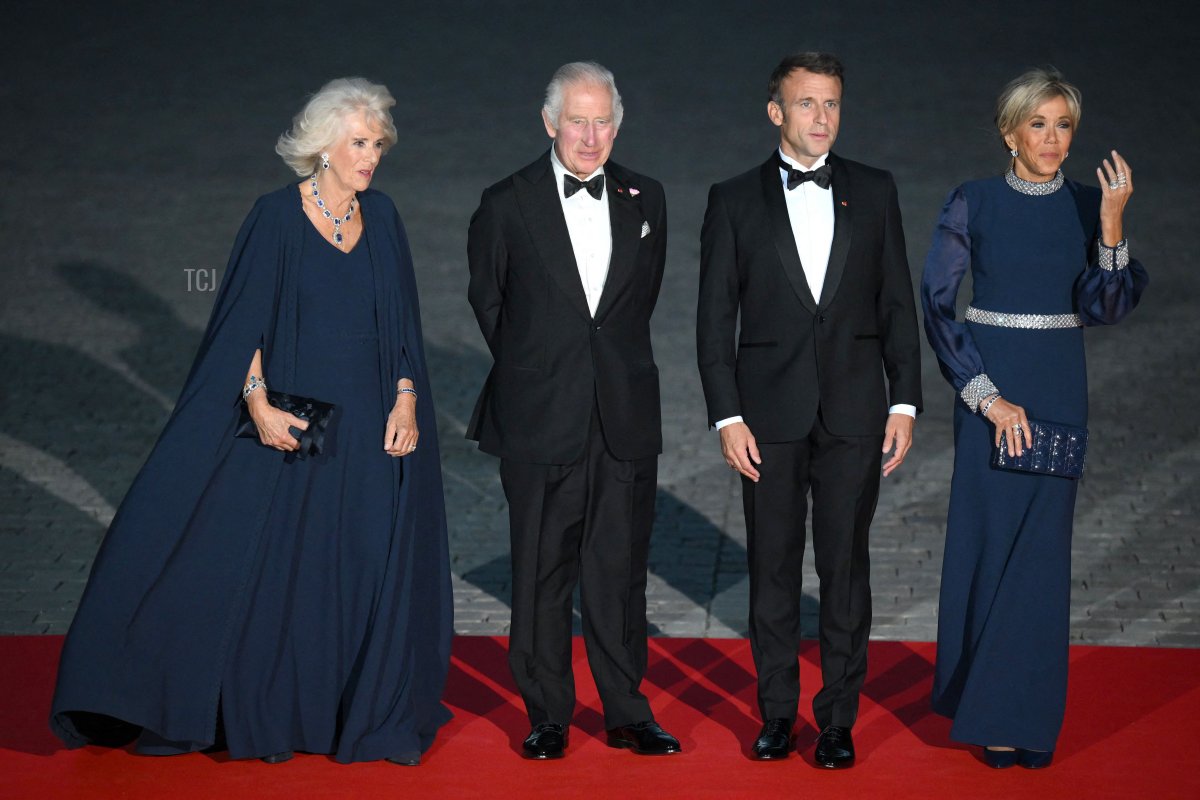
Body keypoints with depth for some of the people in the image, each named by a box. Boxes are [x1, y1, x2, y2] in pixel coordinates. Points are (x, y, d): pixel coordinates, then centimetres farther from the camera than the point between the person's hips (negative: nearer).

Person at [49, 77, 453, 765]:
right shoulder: (277, 217, -5)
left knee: (368, 568, 5)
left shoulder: (382, 218, 7)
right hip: (292, 419, -3)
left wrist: (406, 399, -4)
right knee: (267, 564, 1)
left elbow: (402, 324, 8)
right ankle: (261, 709, 13)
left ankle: (368, 710, 16)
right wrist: (259, 404, -17)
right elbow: (243, 321, -7)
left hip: (371, 426, 3)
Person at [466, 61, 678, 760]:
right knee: (542, 573, 4)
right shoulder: (507, 205, -3)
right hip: (542, 416, -2)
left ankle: (627, 713, 17)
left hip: (626, 417, 2)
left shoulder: (645, 199, 5)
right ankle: (548, 715, 15)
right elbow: (488, 302, 9)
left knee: (621, 570, 7)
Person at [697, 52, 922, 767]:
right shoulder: (735, 200, 2)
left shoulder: (874, 192, 6)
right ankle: (777, 712, 18)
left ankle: (838, 718, 12)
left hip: (854, 413, 1)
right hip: (770, 413, 0)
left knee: (846, 568, 3)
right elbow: (715, 318, 1)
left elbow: (898, 303, 7)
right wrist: (728, 417, -5)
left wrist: (905, 402, 1)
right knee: (774, 569, 6)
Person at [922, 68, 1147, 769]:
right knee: (988, 538, 1)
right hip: (988, 383, -2)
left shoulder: (1089, 205, 3)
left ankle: (1026, 716, 13)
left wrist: (1112, 224, -20)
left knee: (1043, 547, 3)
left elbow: (1105, 307, -6)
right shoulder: (973, 204, -3)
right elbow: (938, 303, -7)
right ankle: (988, 706, 17)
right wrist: (987, 396, -14)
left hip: (1059, 389, 2)